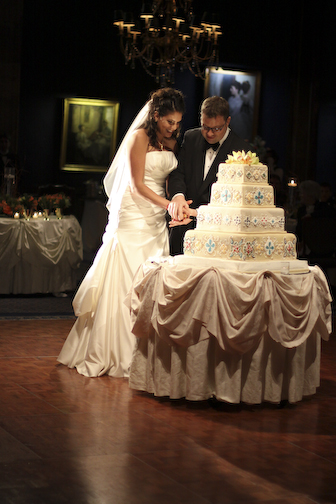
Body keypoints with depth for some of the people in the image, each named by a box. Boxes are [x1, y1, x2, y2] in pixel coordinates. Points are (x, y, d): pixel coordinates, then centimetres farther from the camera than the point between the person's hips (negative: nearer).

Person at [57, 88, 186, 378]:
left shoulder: (171, 142, 13)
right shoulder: (140, 137, -8)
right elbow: (138, 185, -12)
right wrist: (169, 204, -19)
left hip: (157, 220, 6)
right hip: (133, 217, -6)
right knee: (125, 283, -7)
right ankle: (113, 353, 0)